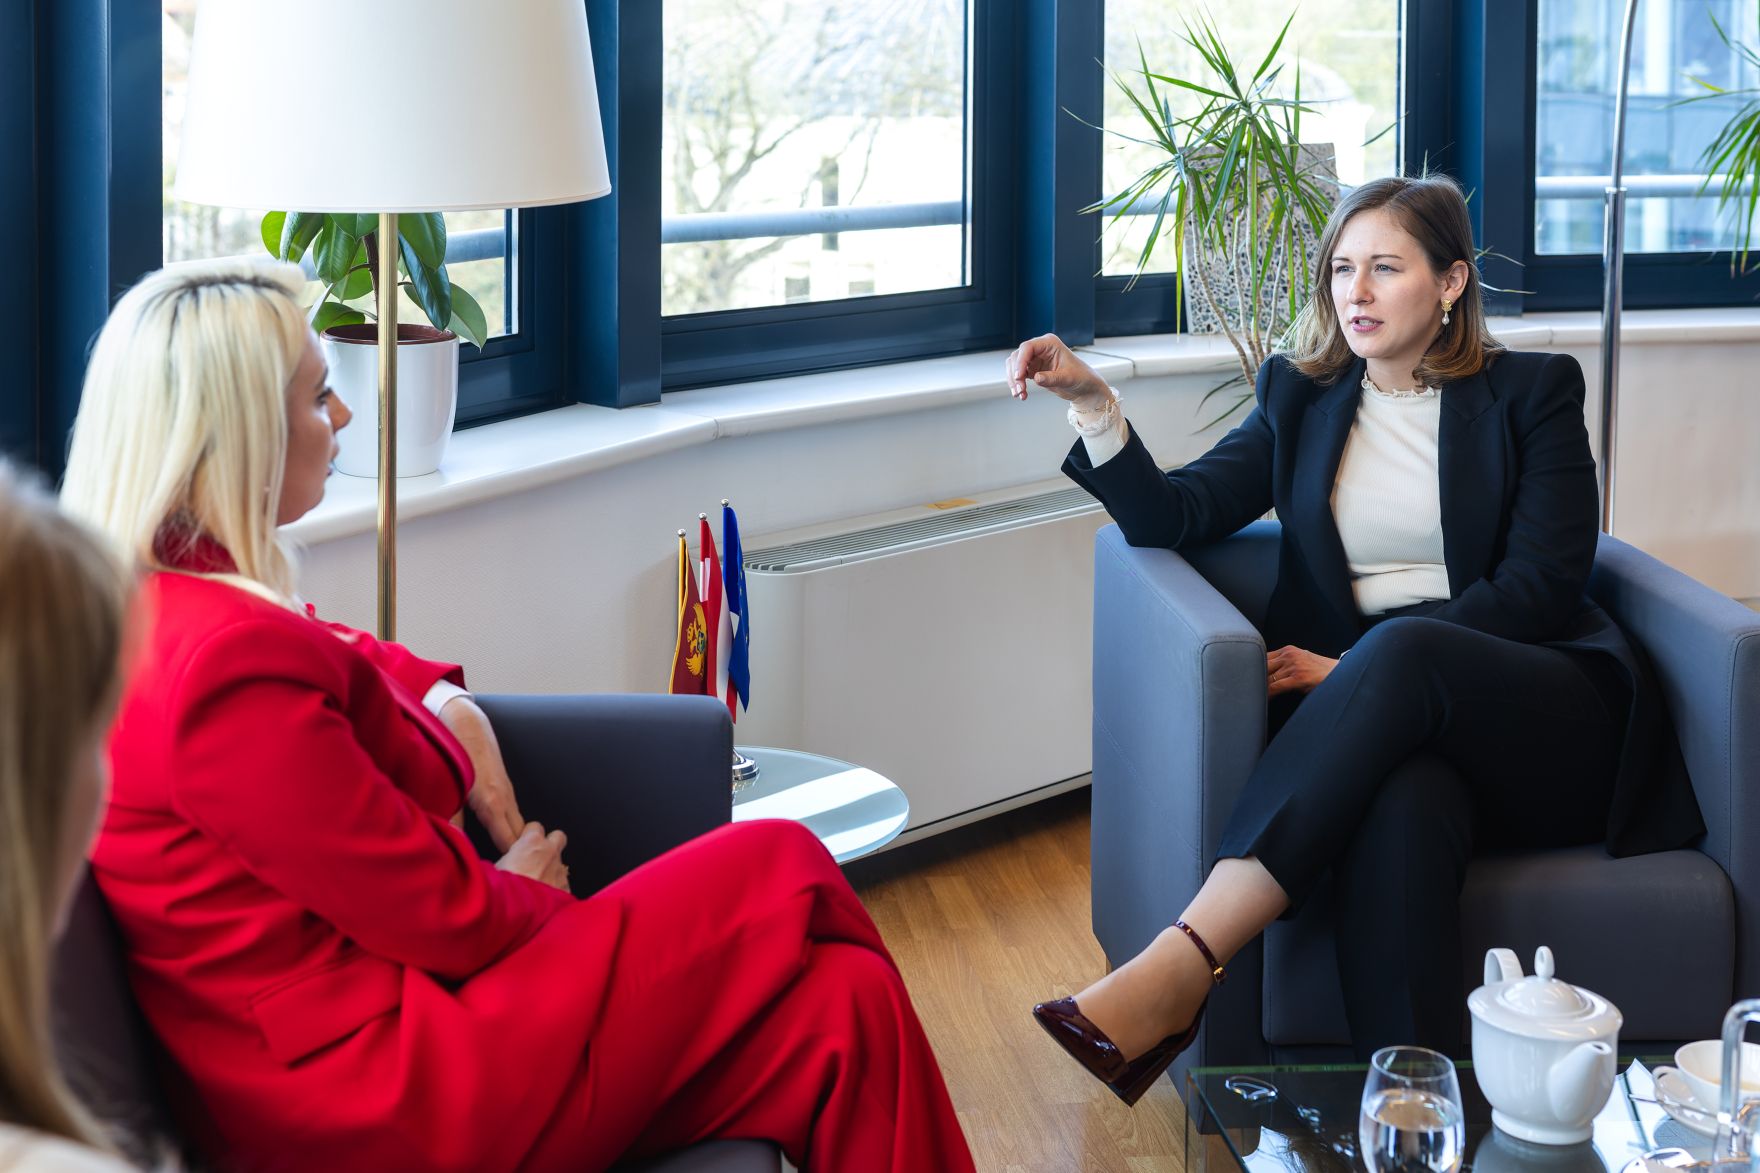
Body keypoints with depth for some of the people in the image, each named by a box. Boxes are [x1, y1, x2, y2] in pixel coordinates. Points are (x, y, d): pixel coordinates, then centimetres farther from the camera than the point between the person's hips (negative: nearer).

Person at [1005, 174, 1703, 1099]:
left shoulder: (1533, 392, 11)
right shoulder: (1299, 397, 20)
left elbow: (1540, 583, -2)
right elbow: (1174, 518, 8)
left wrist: (1360, 669, -13)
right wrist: (1092, 403, -10)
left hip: (1544, 724, -1)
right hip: (1392, 718, 2)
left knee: (1402, 647, -36)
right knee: (1402, 807, -38)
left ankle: (1179, 970, -45)